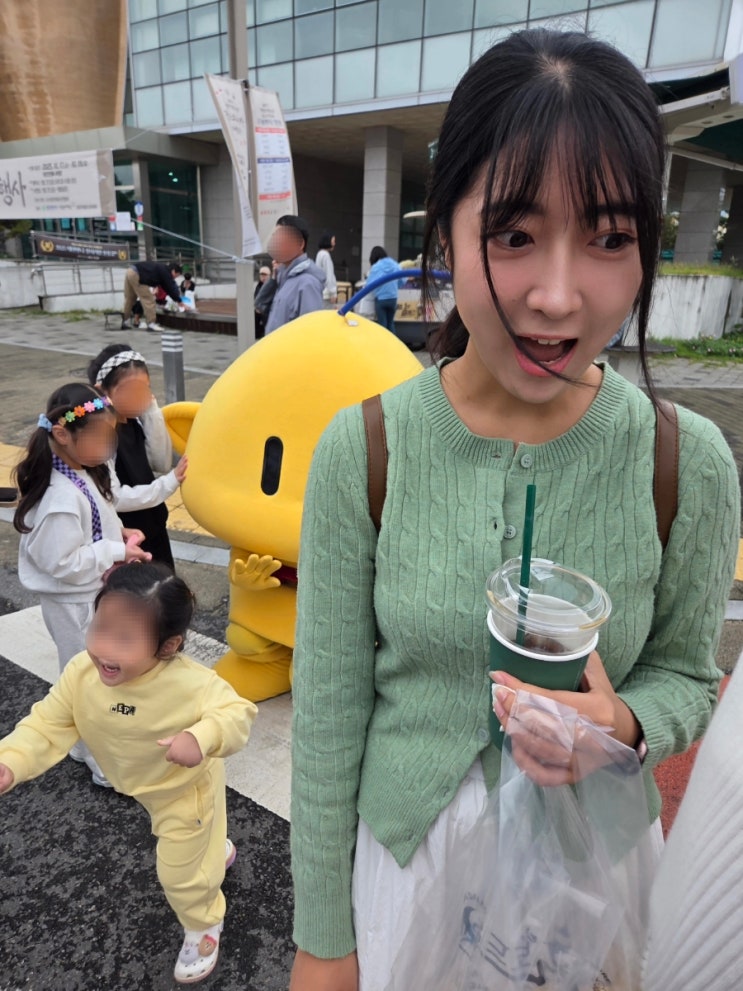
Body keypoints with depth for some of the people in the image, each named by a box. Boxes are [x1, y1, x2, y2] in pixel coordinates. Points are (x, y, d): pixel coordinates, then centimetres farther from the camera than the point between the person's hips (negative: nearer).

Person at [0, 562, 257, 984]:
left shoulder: (191, 683, -42)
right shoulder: (81, 673, -27)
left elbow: (238, 711, -33)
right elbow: (48, 725, -18)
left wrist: (203, 738, -51)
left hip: (188, 790, -6)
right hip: (145, 788, 6)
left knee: (181, 873, 13)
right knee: (187, 843, 36)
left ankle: (204, 924, 46)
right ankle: (215, 850, 71)